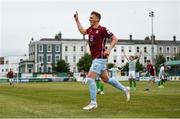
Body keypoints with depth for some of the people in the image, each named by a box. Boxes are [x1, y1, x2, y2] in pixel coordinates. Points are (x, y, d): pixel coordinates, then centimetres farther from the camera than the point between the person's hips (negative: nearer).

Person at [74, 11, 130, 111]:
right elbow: (82, 31, 26)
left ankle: (93, 103, -5)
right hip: (95, 58, 9)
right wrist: (77, 20, 20)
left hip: (100, 58, -9)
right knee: (106, 79, 15)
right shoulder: (91, 29, 11)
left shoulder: (102, 29, -12)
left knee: (90, 78, -13)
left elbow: (114, 39, -8)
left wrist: (108, 49, -19)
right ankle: (125, 89, 30)